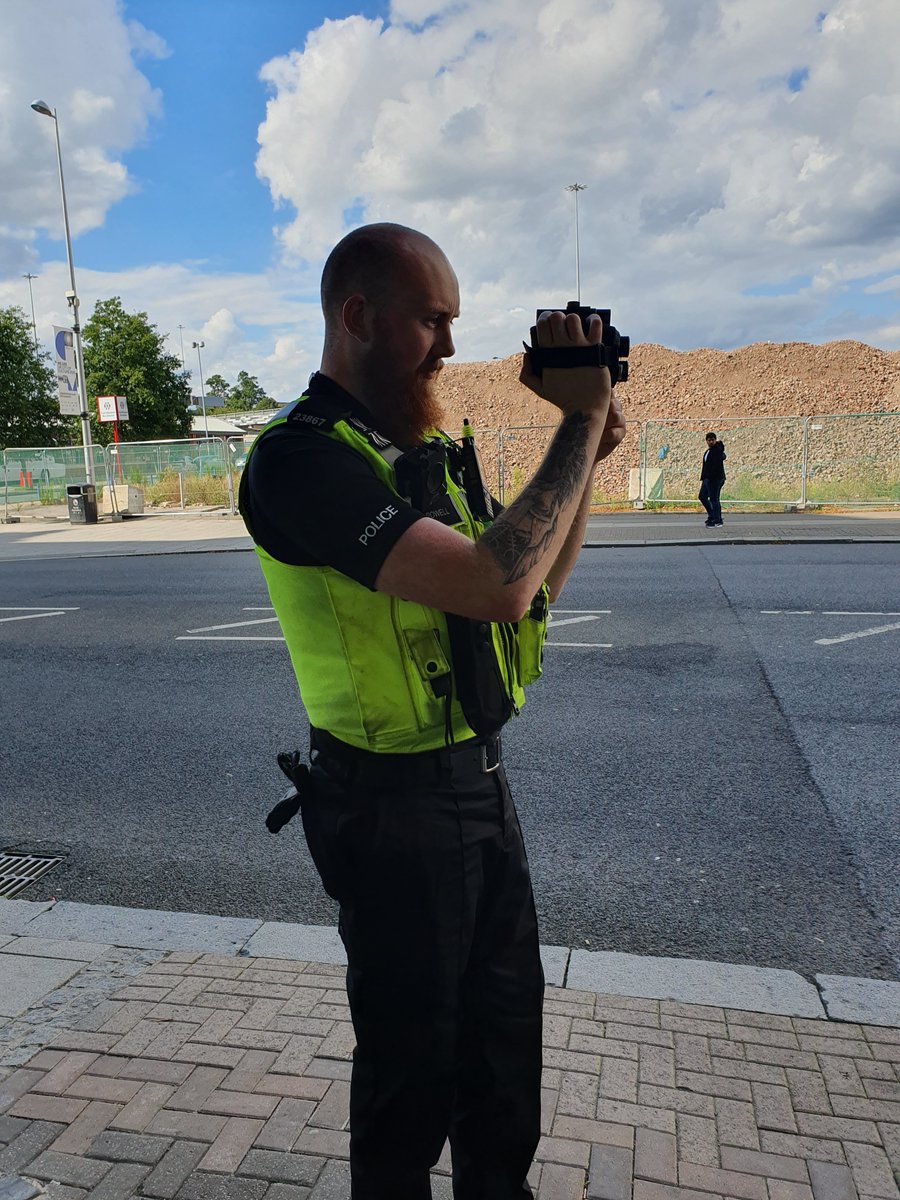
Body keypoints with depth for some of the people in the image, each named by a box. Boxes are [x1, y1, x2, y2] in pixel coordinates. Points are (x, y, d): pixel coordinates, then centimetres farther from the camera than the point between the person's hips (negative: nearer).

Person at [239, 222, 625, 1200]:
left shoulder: (427, 449, 8)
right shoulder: (302, 459, -21)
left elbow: (534, 589, 11)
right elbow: (496, 584, -32)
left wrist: (585, 456, -1)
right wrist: (581, 420, -21)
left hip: (480, 781, 9)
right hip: (397, 806, -8)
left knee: (506, 1021, 25)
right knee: (413, 1058, 14)